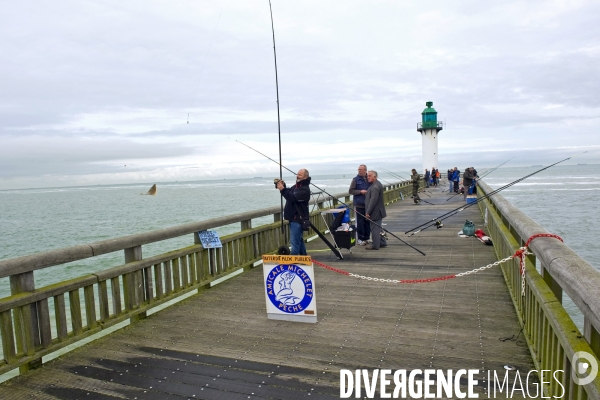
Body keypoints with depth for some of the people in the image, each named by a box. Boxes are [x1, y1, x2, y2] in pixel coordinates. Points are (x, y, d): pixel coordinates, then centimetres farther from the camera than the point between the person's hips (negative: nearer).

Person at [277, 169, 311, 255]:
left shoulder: (305, 189, -16)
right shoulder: (296, 186, 15)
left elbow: (293, 198, -27)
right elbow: (288, 192, 23)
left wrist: (282, 189, -27)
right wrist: (283, 186, 5)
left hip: (298, 218, -10)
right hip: (294, 217, 10)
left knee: (295, 241, -11)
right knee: (299, 240, 19)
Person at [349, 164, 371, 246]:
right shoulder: (356, 179, -1)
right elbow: (351, 191, -3)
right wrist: (360, 191, -14)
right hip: (359, 204, -4)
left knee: (368, 222, 8)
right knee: (360, 222, -2)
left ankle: (366, 238, 20)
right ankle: (360, 239, 7)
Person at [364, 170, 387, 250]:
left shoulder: (375, 187, -21)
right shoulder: (377, 184, 14)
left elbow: (373, 200, -25)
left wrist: (368, 212, -22)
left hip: (375, 212, -11)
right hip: (377, 212, 11)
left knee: (375, 228, -3)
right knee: (377, 228, 19)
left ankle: (375, 245, 4)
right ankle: (381, 243, 28)